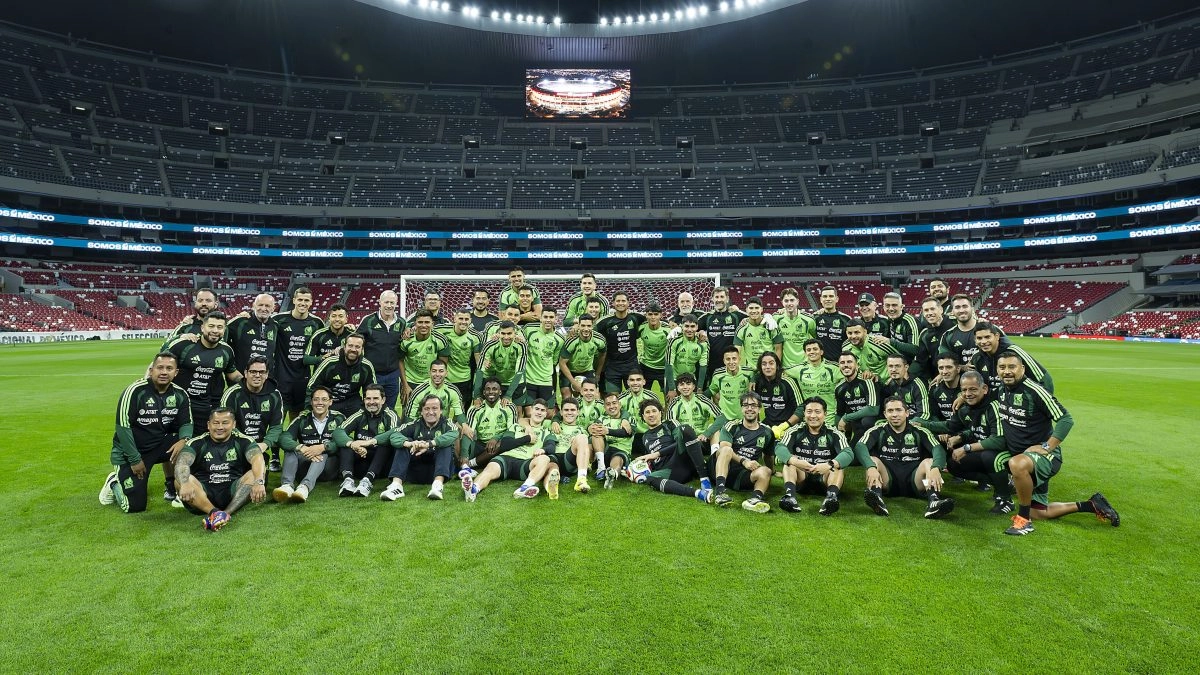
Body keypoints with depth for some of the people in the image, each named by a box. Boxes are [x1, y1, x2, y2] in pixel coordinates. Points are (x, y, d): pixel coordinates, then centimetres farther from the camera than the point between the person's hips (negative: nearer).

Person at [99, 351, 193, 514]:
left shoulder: (180, 394, -6)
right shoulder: (135, 391, -20)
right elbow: (123, 427, -19)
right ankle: (114, 482, 29)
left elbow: (186, 423, -2)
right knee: (135, 506, -6)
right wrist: (135, 460, -17)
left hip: (159, 445, 4)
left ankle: (173, 491, -2)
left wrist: (183, 440, -26)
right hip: (130, 451, -4)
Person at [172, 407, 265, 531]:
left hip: (234, 493, 0)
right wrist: (184, 484, -36)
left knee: (258, 472, -24)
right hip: (203, 494, 0)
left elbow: (257, 459, -16)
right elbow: (181, 464, -14)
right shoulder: (197, 443, 5)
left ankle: (227, 513, -40)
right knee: (180, 479, -25)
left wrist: (259, 482, -36)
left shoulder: (243, 441, 3)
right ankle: (214, 512, -43)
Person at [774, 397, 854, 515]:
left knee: (838, 463, -25)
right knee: (790, 460, -24)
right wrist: (795, 461, -39)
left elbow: (848, 453, -20)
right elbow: (779, 448, -18)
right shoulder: (796, 431, -1)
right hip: (801, 480, 1)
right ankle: (790, 495, -46)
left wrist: (829, 465, -39)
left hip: (824, 480, 0)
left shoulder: (834, 434, -2)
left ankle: (832, 496, -49)